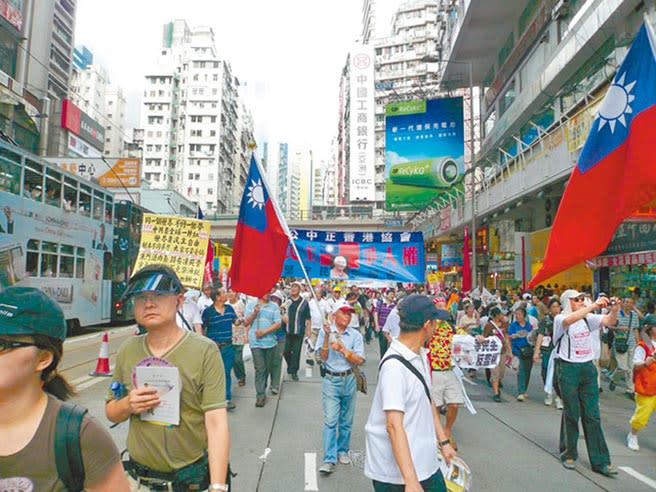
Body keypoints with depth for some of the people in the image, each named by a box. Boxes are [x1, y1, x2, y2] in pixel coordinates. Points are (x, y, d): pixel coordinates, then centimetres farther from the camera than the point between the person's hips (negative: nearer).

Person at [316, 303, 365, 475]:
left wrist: (343, 349, -18)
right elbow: (323, 357, -9)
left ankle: (342, 451, 31)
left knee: (346, 420, 12)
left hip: (349, 380, 2)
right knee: (330, 420, -5)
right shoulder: (325, 332, -5)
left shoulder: (355, 335, -3)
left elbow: (360, 360, -8)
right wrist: (327, 336, -19)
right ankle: (329, 459, 0)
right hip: (331, 380, -2)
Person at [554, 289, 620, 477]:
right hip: (568, 368, -4)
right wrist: (593, 305, -31)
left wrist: (615, 308, -20)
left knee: (592, 415, 6)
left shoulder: (588, 319, 9)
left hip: (588, 368, 5)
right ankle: (568, 454, 23)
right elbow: (569, 320, -30)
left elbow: (609, 321, -1)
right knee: (571, 413, 5)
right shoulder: (560, 319, -8)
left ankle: (600, 461, 13)